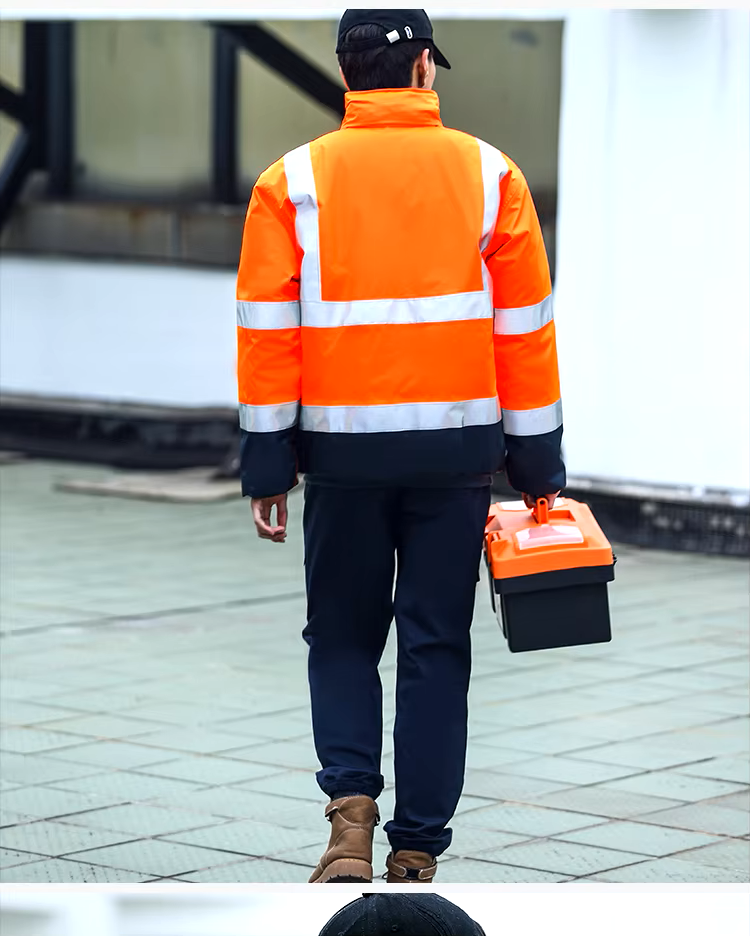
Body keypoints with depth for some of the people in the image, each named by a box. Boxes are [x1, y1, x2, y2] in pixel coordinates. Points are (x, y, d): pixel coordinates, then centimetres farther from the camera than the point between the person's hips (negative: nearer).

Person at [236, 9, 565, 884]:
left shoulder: (291, 183, -1)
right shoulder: (489, 176, 2)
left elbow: (266, 333, -3)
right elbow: (525, 329, 2)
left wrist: (267, 470, 2)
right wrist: (538, 467, 8)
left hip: (342, 450, 0)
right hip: (456, 450, 0)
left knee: (342, 638, 15)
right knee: (436, 648, 9)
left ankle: (351, 802, -5)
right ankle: (416, 852, 10)